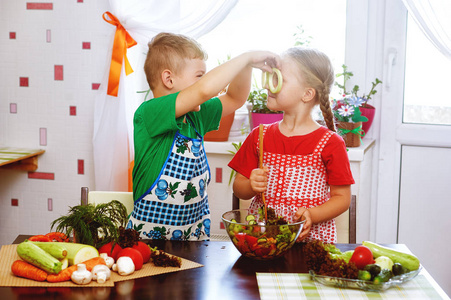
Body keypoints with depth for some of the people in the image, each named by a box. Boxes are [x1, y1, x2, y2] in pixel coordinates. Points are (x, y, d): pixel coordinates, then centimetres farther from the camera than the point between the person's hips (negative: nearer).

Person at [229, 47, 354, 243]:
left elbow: (342, 198, 1)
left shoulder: (330, 143, -2)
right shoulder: (259, 137, 8)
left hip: (311, 237, -2)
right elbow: (238, 188, 12)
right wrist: (252, 186, -10)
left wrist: (312, 215, -16)